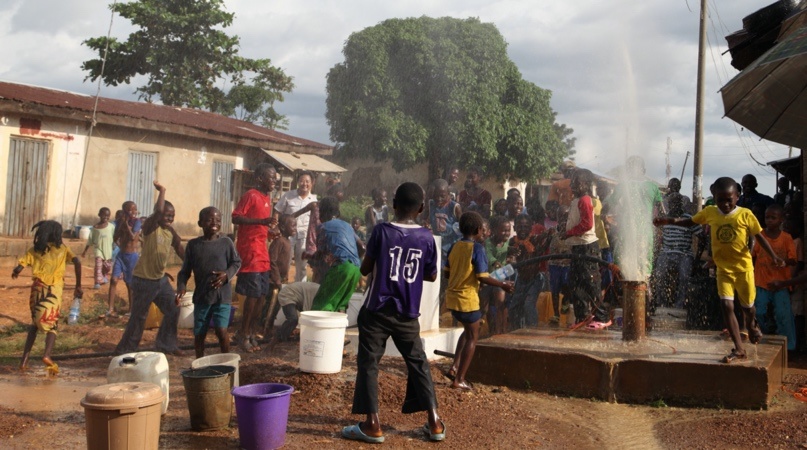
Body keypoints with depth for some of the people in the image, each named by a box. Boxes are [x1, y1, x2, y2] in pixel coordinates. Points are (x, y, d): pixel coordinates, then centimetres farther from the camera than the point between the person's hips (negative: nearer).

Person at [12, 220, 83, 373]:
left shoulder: (34, 250, 8)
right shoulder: (63, 249, 7)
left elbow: (19, 268, 0)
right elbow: (77, 262, -7)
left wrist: (15, 272, 25)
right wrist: (78, 286, -2)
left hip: (38, 289, 2)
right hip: (54, 291, -2)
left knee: (35, 323, 21)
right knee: (52, 325, 8)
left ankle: (24, 360, 13)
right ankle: (47, 355, -19)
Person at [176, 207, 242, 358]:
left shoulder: (226, 242, -2)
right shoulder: (193, 245, 1)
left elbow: (236, 262, 7)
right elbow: (185, 271, 4)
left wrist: (227, 274, -13)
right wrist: (181, 287, -12)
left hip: (222, 295, -2)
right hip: (201, 296, 2)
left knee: (221, 331, -10)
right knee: (199, 333, 10)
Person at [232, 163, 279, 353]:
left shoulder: (267, 198, 16)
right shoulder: (251, 195, -10)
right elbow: (236, 218, -18)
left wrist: (271, 228, 8)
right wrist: (262, 221, -25)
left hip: (262, 252, 9)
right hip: (249, 250, -9)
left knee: (261, 294, 9)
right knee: (253, 293, -9)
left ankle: (251, 333, 19)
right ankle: (243, 335, 2)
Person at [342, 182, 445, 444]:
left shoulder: (381, 232, -8)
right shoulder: (427, 238, -1)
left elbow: (365, 269, -1)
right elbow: (432, 276, 9)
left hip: (377, 311, -3)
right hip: (407, 313, 3)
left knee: (368, 363, 5)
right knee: (418, 363, 13)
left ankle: (372, 425, 4)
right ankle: (434, 422, 14)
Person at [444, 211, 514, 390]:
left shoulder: (455, 246, 5)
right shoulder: (477, 248, -14)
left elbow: (447, 272, 10)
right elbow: (482, 277, -18)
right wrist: (503, 285, -6)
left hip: (452, 296, 7)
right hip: (467, 298, -7)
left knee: (468, 330, 26)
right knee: (472, 337, 7)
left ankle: (454, 367, 18)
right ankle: (459, 379, 6)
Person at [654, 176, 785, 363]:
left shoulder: (745, 214, -12)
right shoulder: (710, 212, -4)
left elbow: (759, 236, -5)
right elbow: (690, 221, 9)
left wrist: (773, 256, -14)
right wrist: (668, 221, -4)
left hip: (744, 267, -2)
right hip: (723, 269, 2)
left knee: (747, 306, 12)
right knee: (726, 306, -10)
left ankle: (751, 327, 49)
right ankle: (739, 349, -3)